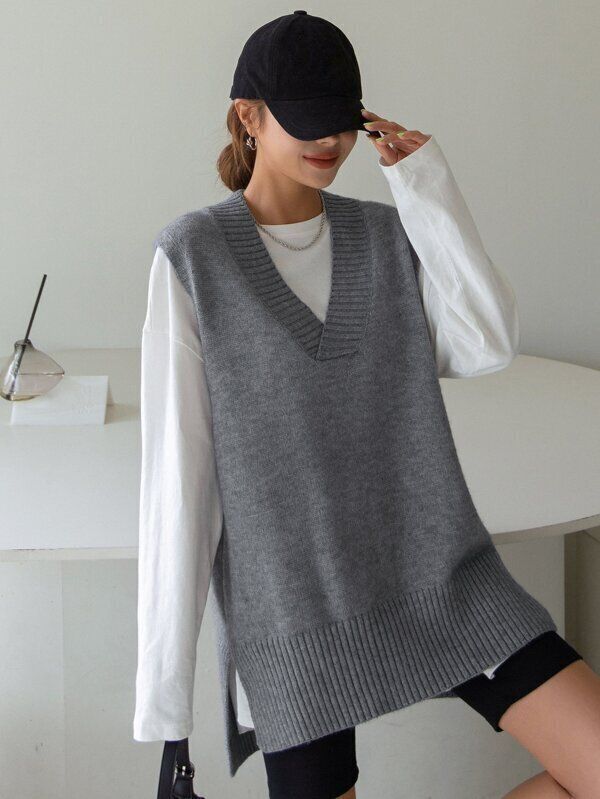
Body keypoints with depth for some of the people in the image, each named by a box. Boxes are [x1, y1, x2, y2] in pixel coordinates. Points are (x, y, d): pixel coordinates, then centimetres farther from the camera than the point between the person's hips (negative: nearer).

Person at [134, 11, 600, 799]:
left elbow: (489, 344, -8)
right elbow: (177, 464, -8)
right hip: (293, 606, -3)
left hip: (440, 577, 4)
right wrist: (163, 681, -9)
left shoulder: (389, 233, 7)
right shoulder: (195, 255, -5)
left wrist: (429, 188, -6)